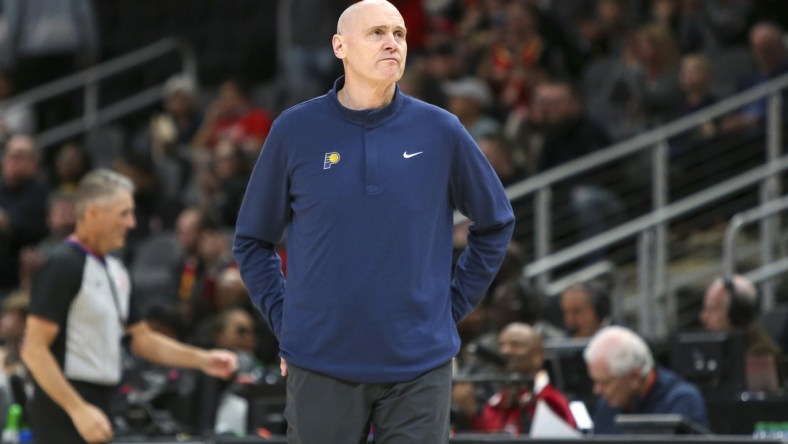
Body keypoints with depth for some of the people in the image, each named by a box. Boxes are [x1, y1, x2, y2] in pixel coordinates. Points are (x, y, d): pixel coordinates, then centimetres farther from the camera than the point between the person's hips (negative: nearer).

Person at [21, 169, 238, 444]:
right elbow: (34, 350, -18)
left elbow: (141, 339, 24)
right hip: (64, 410, -10)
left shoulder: (116, 271, 15)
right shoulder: (63, 267, -13)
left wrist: (201, 360, 11)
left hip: (98, 408, 10)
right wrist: (79, 409, -24)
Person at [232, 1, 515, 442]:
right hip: (321, 366, 0)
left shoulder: (441, 131, 1)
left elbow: (496, 223, 13)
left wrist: (455, 304, 7)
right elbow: (253, 240, 10)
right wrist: (282, 318, 2)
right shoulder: (294, 131, 0)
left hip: (420, 367, 0)